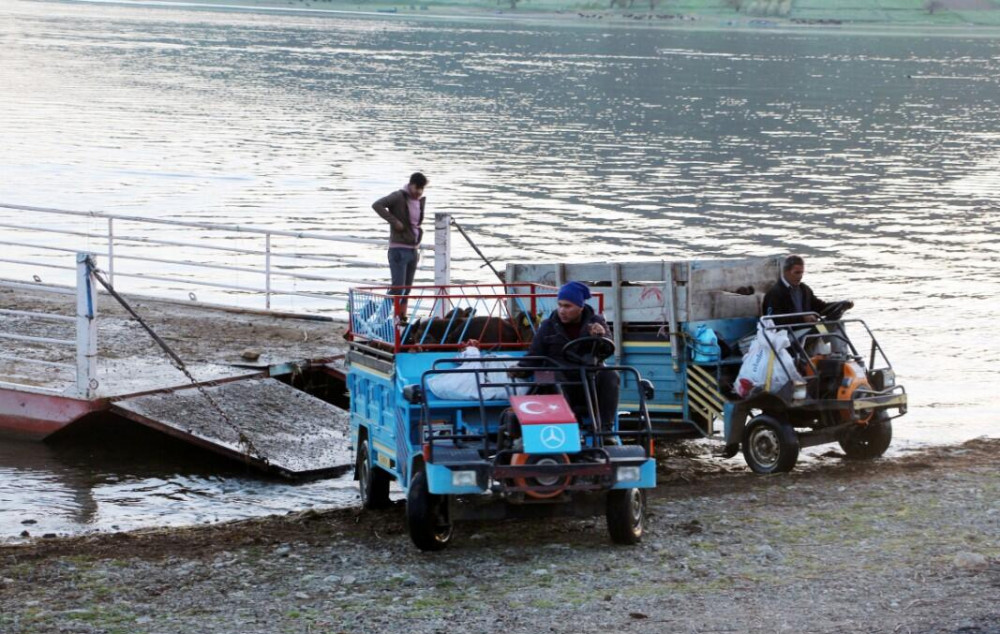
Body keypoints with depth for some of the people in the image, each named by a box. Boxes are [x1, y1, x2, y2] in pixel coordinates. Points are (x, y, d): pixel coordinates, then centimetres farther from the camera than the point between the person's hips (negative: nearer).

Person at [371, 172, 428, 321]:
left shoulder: (421, 201, 12)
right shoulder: (399, 197, -10)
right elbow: (377, 205, -22)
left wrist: (418, 249, 17)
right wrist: (394, 221, -23)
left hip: (413, 250, 7)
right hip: (399, 249, -7)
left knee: (407, 288, 11)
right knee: (398, 287, -13)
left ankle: (402, 318, 17)